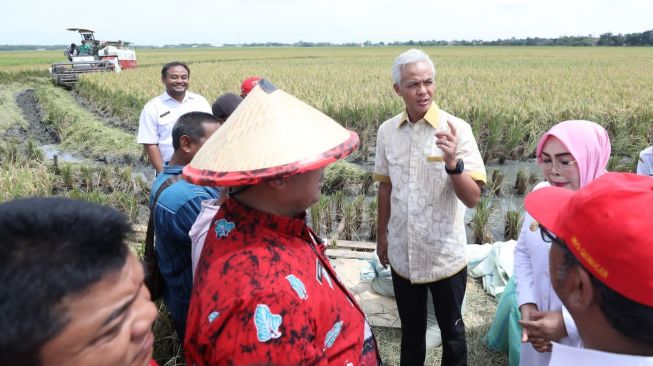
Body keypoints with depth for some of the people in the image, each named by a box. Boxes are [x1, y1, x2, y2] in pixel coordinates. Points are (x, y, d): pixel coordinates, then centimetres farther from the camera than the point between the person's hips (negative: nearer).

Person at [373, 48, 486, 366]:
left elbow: (473, 199, -18)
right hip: (402, 255, 3)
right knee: (410, 329, 23)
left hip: (445, 256, -3)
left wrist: (453, 163, -36)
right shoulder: (387, 131, -3)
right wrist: (382, 234, 14)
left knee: (451, 331, 19)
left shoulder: (457, 129, -14)